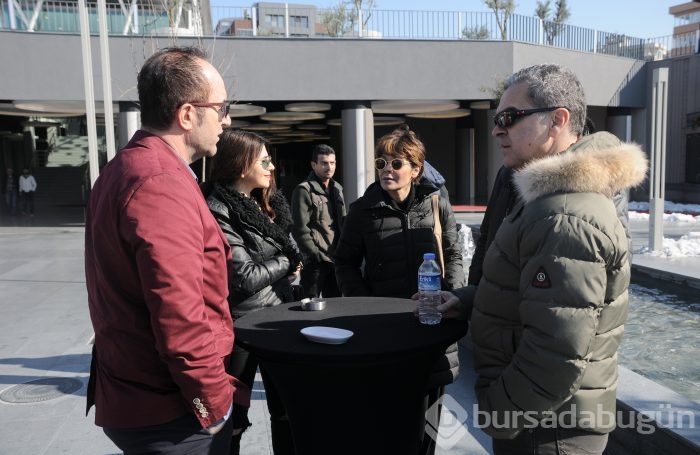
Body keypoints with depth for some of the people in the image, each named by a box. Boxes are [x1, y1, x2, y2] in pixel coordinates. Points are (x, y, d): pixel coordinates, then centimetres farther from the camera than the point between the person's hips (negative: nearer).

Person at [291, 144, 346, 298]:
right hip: (315, 262, -7)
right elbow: (300, 229, -13)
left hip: (335, 260, 7)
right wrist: (318, 256, -16)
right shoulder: (304, 190, -7)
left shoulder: (337, 189, 15)